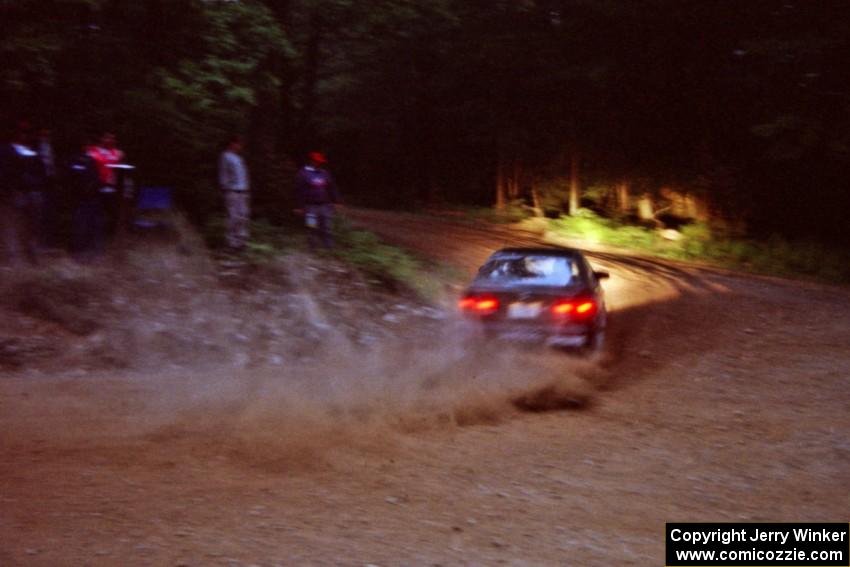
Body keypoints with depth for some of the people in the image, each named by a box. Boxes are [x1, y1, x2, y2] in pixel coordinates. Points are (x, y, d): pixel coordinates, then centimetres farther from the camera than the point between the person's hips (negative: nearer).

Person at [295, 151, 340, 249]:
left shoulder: (324, 173, 10)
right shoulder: (303, 174, -3)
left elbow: (332, 188, 15)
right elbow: (299, 191, -4)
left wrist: (336, 201, 10)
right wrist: (300, 206, -7)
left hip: (325, 206, 4)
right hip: (311, 207, -4)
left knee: (327, 228, 6)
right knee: (313, 229, 0)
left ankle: (329, 247, 12)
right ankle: (314, 247, 11)